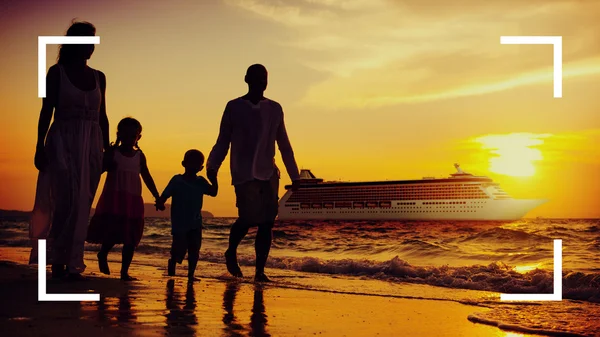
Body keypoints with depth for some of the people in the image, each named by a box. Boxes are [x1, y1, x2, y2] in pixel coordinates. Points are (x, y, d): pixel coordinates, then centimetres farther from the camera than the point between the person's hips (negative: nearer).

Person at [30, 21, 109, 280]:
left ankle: (72, 263, 4)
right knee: (69, 201, -12)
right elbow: (46, 111, -2)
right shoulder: (57, 72, 2)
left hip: (91, 147, 4)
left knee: (82, 206, 0)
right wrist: (40, 146, -10)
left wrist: (107, 149, 9)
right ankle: (59, 259, 1)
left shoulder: (99, 77, 13)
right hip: (63, 143, -4)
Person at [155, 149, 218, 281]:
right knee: (178, 250, -1)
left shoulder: (201, 182, 6)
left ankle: (191, 274, 12)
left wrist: (213, 178, -14)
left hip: (195, 224, 3)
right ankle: (171, 269, 29)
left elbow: (213, 192, -2)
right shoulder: (177, 180, -4)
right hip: (179, 224, -3)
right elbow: (165, 195, -8)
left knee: (194, 251, 1)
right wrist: (160, 203, -28)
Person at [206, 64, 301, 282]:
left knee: (267, 223, -4)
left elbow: (284, 145, 16)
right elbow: (222, 142, 4)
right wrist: (212, 166, -10)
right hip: (244, 174, -3)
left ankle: (260, 271, 3)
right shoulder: (234, 107, 4)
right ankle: (231, 253, 12)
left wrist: (294, 174, 12)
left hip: (268, 174, 3)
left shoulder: (274, 109, 12)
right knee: (249, 217, -16)